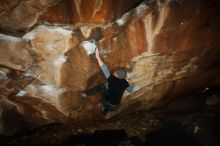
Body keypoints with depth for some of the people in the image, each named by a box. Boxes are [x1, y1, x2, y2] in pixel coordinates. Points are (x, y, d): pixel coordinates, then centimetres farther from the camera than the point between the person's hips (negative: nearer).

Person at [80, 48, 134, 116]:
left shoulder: (112, 80, -21)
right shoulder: (124, 83, -8)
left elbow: (105, 69, -23)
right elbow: (130, 90, 11)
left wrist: (98, 57, -20)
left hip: (107, 103, -5)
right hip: (114, 106, 5)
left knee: (103, 86, 2)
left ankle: (86, 93, 8)